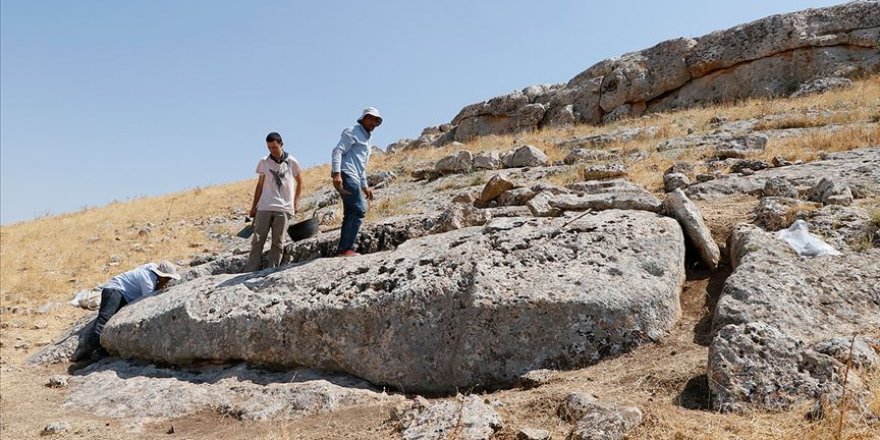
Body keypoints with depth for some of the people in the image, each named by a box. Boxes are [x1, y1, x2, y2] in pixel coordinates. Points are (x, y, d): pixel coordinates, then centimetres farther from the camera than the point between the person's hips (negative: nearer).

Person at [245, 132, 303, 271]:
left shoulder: (291, 162, 4)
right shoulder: (264, 162, 8)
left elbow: (299, 182, 16)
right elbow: (260, 185, 14)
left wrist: (296, 201, 10)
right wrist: (254, 206, 13)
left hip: (284, 208, -1)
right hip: (264, 207, 1)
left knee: (277, 242, -1)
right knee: (257, 240, -2)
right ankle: (250, 271, -1)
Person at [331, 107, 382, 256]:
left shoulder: (366, 140, 29)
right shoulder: (352, 132, 0)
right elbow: (337, 151, -12)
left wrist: (364, 186, 28)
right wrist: (336, 173, -24)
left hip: (353, 178, 10)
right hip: (346, 175, -10)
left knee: (350, 214, 6)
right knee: (359, 210, -16)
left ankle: (343, 249, 7)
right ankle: (347, 248, -17)